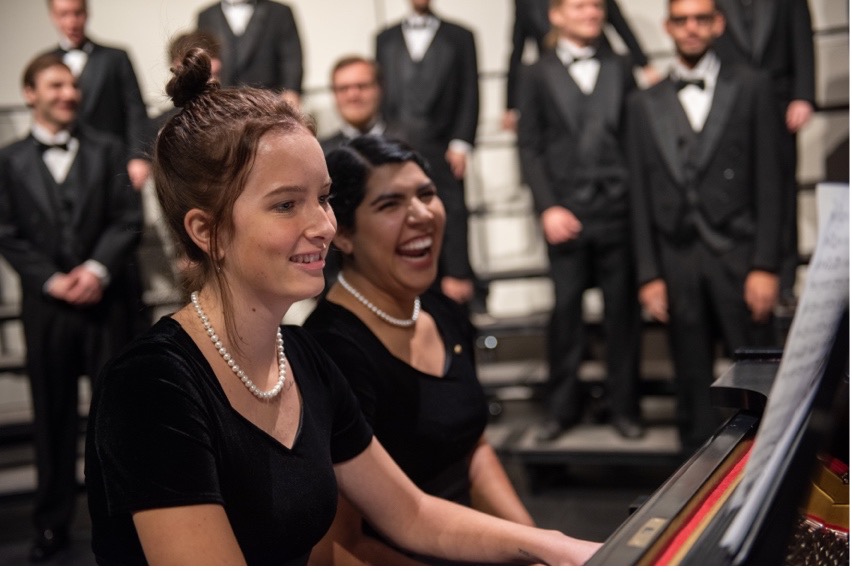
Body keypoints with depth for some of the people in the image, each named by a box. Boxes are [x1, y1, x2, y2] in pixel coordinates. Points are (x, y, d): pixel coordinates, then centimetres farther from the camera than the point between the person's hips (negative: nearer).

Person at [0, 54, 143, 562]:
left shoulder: (108, 149, 8)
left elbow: (128, 220, 0)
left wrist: (98, 269, -13)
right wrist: (52, 280, -9)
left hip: (105, 300, 0)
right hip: (45, 305, 1)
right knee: (53, 416, 7)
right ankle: (53, 524, 17)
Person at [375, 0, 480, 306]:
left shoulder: (459, 37, 10)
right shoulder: (385, 38, 17)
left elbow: (469, 95, 4)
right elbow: (381, 93, 12)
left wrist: (460, 143, -6)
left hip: (442, 151, -1)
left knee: (451, 217, -2)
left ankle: (457, 278, 7)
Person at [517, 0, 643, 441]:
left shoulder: (619, 68, 12)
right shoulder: (538, 74, 7)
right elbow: (530, 148, 3)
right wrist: (548, 208, -7)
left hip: (618, 209, 1)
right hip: (566, 213, -1)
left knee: (622, 310, 5)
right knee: (565, 310, 2)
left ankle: (623, 405, 17)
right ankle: (563, 406, 16)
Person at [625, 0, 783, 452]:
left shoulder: (750, 88, 6)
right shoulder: (645, 104, 11)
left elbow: (767, 182, 1)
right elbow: (641, 196, 8)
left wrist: (765, 265, -7)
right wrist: (649, 274, 1)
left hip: (737, 255, -1)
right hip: (677, 262, 2)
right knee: (692, 383, 6)